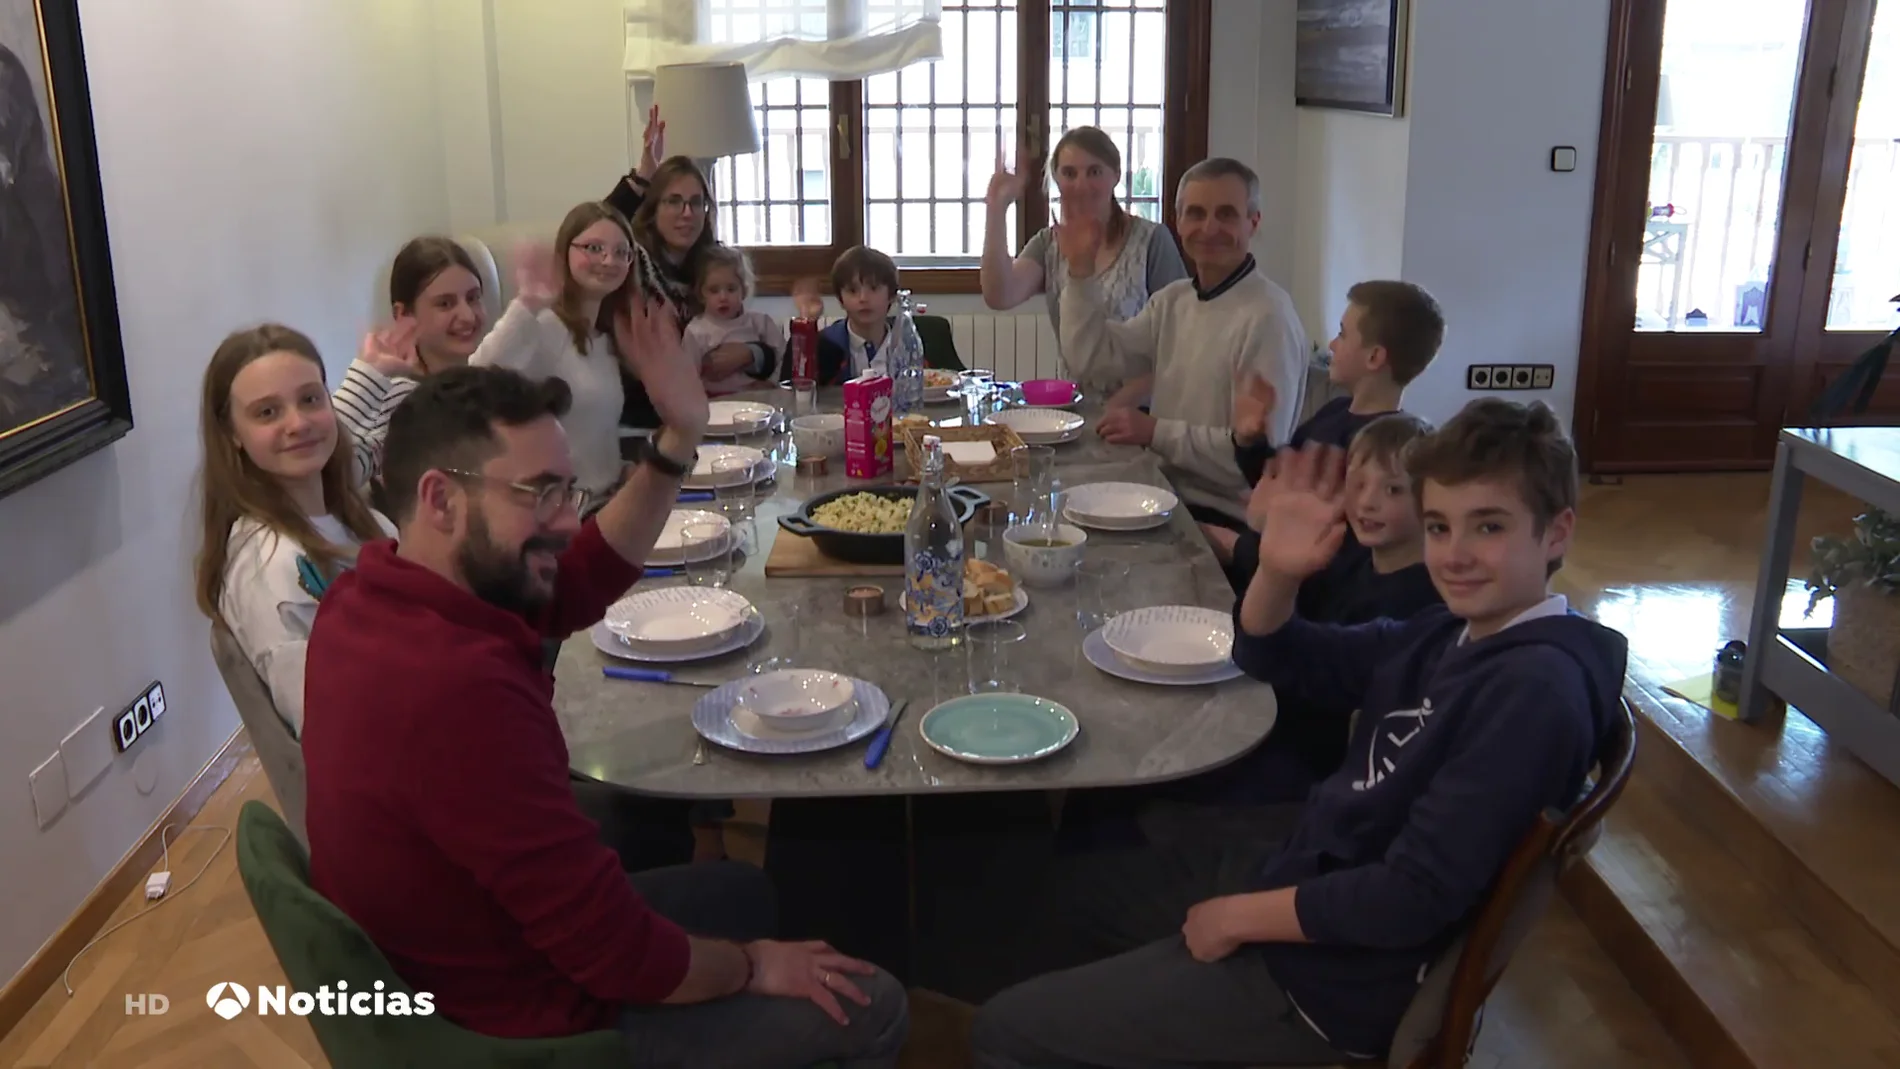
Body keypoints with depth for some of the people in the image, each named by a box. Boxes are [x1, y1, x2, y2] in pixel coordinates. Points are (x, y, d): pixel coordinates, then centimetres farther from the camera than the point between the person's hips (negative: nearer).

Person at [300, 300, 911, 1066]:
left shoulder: (375, 594, -8)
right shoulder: (460, 686, -38)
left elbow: (576, 585, 8)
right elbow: (623, 959, -30)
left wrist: (679, 436, -5)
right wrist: (753, 967, -10)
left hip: (439, 966, 9)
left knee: (742, 891, 27)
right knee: (873, 1007, 8)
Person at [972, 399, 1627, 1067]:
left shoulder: (1539, 687, -25)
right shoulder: (1455, 632, 1)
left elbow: (1414, 898, -27)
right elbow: (1273, 659, 10)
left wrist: (1242, 916, -15)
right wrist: (1277, 571, -11)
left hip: (1329, 976, -9)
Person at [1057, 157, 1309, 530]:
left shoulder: (1267, 318, -18)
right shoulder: (1173, 299, 8)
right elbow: (1091, 357, 6)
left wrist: (1156, 432, -20)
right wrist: (1081, 271, -2)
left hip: (1224, 518, -7)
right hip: (1170, 494, 7)